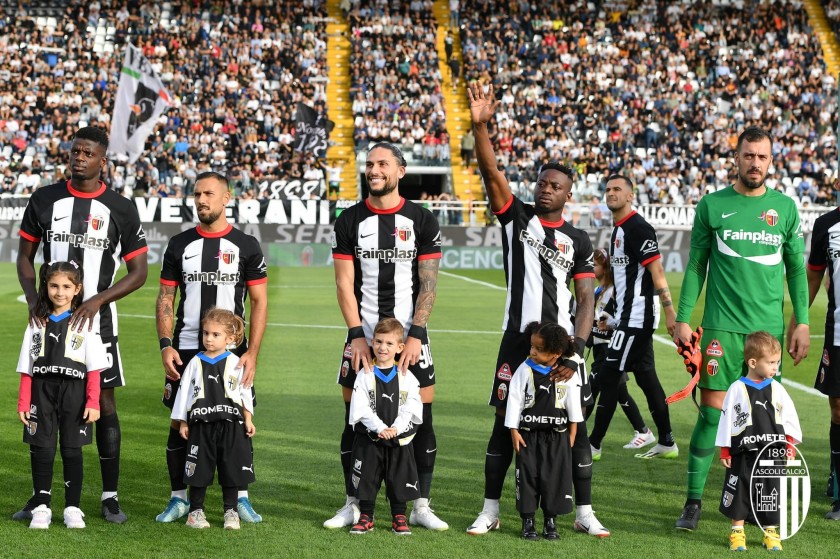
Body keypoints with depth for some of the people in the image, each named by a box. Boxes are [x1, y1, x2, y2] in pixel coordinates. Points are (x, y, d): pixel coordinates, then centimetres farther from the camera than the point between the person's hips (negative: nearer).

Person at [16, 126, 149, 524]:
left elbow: (139, 271, 0)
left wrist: (96, 301, -12)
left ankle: (110, 497, 8)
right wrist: (33, 298, -6)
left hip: (96, 321, -2)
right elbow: (25, 255, 11)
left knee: (104, 404, 0)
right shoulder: (44, 200, 4)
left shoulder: (121, 209, -1)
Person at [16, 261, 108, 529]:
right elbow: (26, 369, 8)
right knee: (42, 450, 1)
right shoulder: (38, 324, 10)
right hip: (42, 394, 2)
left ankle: (73, 508, 10)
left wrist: (93, 402, -10)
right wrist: (23, 403, 0)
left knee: (72, 451, 2)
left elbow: (94, 369, -2)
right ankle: (41, 507, 7)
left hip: (74, 394, -2)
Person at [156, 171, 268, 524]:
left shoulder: (246, 245, 2)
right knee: (180, 424, 2)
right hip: (186, 350, 1)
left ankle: (240, 498, 11)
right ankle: (178, 498, 13)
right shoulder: (179, 245, 8)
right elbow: (165, 299, 9)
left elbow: (259, 302, 1)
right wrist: (166, 345, -4)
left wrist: (252, 353, -8)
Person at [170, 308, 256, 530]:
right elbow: (184, 392, 6)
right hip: (202, 425, 0)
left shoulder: (235, 364, 1)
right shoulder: (196, 363, 2)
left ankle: (231, 511, 15)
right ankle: (195, 511, 15)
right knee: (199, 469, 4)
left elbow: (245, 393, 6)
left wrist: (248, 419, 2)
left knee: (231, 469, 5)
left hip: (231, 426, 0)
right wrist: (182, 422, 4)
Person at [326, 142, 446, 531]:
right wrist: (357, 335, -8)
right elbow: (344, 283, 1)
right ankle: (353, 506, 12)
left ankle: (421, 507, 8)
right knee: (355, 422, 2)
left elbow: (428, 284, -1)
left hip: (410, 337, 0)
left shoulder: (422, 221, 2)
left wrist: (415, 335, -11)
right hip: (363, 337, 1)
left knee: (422, 420, -1)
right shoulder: (349, 221, 4)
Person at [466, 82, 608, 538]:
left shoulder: (578, 241, 8)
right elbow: (490, 172, -8)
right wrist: (480, 125, -22)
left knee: (575, 424, 1)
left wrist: (576, 347, -12)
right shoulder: (517, 217, 6)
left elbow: (585, 300, 3)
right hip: (518, 338, -1)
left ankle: (584, 513, 11)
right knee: (505, 422, 2)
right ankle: (490, 510, 12)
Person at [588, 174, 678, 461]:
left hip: (637, 315, -10)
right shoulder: (618, 230, 17)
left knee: (609, 376, -7)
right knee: (645, 376, 12)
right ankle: (666, 443, 17)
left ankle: (593, 444, -2)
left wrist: (670, 311, -25)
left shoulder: (638, 228, -14)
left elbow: (657, 271, -20)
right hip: (630, 316, 10)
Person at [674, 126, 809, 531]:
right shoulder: (712, 205, 3)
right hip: (722, 326, -2)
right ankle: (694, 500, 2)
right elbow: (696, 265, 6)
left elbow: (796, 268, 12)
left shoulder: (785, 207, 7)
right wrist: (683, 318, 1)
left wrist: (802, 322, 6)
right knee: (712, 411, -5)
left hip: (769, 327, 2)